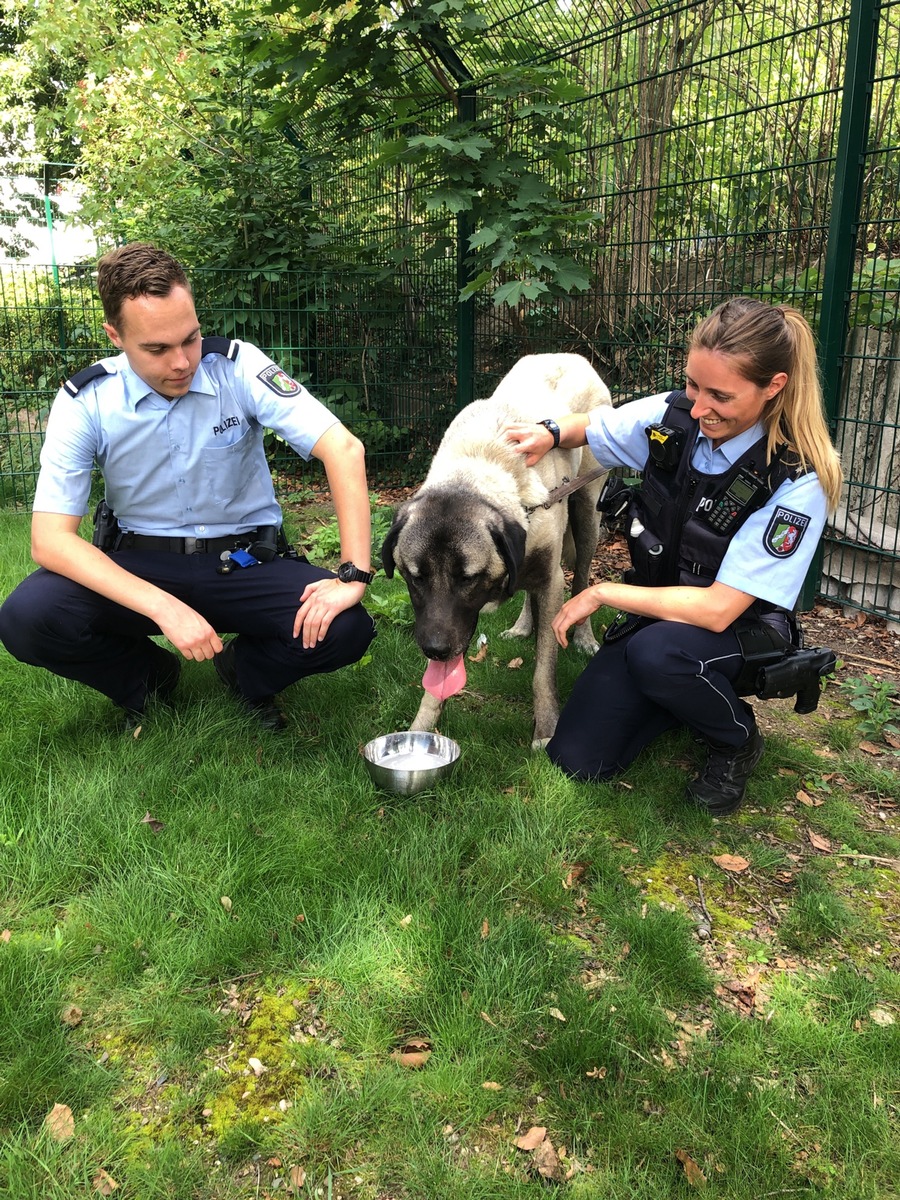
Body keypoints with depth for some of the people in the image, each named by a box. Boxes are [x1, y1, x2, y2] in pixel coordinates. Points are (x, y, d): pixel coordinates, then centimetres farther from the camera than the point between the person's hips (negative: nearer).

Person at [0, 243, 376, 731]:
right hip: (137, 562, 1)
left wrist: (354, 576, -30)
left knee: (345, 628, -27)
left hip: (245, 562, 0)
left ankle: (246, 670, 9)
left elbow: (344, 449, -20)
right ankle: (148, 677, 6)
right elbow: (50, 539, -18)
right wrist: (164, 607, -32)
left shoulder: (238, 367, -14)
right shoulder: (84, 402, -12)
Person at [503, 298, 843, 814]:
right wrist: (550, 434, -15)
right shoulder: (673, 416, -12)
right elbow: (589, 426, 8)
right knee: (575, 759, -6)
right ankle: (695, 694, 20)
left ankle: (738, 740, -5)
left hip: (741, 633, -4)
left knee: (656, 650, -39)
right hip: (655, 615, 5)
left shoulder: (797, 482, -26)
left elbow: (718, 610, -28)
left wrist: (603, 592, -22)